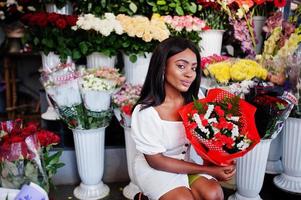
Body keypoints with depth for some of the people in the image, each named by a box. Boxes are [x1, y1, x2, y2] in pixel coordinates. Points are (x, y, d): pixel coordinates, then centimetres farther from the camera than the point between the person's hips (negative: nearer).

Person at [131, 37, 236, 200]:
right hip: (153, 168, -4)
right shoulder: (146, 111, -26)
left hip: (186, 161, 4)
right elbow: (156, 161, -19)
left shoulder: (195, 101, -11)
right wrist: (208, 170, -20)